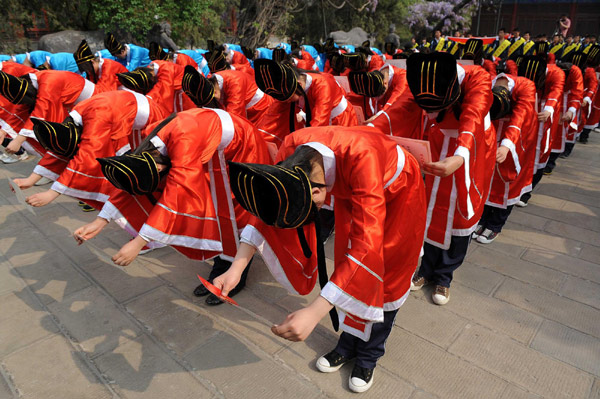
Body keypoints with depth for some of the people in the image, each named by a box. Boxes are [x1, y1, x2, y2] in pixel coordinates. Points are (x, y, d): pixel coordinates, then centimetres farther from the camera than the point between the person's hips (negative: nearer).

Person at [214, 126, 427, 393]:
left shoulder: (360, 156, -45)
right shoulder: (291, 151, -28)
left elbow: (367, 244, -47)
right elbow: (266, 211, -19)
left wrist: (315, 313, -51)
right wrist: (236, 268, -29)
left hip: (397, 191, -4)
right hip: (352, 192, 4)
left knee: (383, 278, 5)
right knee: (349, 273, 8)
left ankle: (369, 355, 26)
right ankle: (349, 343, 30)